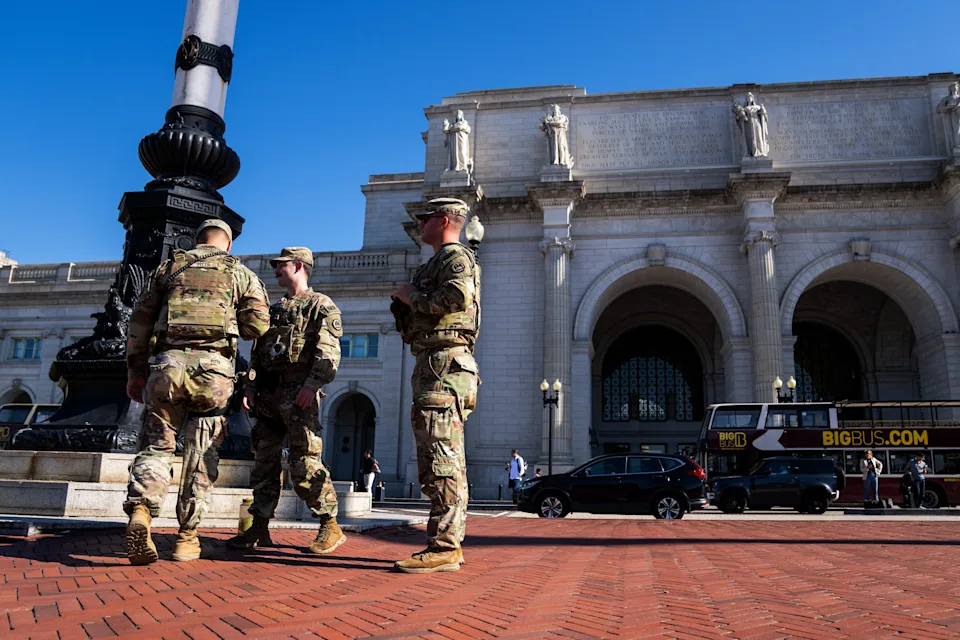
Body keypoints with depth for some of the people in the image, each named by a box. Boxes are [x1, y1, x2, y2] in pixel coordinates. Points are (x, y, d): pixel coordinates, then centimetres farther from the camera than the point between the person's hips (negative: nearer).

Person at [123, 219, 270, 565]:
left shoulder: (168, 268, 19)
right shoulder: (241, 273, 15)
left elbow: (140, 322, 14)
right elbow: (258, 326, 5)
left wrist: (135, 371, 18)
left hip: (167, 363, 1)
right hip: (213, 368, -1)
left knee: (156, 445, 8)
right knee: (201, 455, 7)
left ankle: (140, 512, -16)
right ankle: (187, 536, 9)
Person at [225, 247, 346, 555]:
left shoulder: (321, 305, 1)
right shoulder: (274, 309, 25)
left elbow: (328, 351, -12)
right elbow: (257, 353, 25)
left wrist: (312, 384, -24)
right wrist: (251, 387, 12)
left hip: (298, 394, -8)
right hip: (269, 394, 8)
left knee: (304, 462, -11)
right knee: (264, 460, 7)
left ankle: (330, 527, -1)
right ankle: (259, 529, 14)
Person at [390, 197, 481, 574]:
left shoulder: (456, 256, -2)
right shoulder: (434, 264, 29)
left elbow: (459, 296, -21)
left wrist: (415, 299, -8)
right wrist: (405, 304, 12)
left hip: (445, 363, -11)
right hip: (430, 367, 11)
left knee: (442, 458, -13)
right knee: (436, 460, 10)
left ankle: (445, 547, -12)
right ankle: (446, 545, 16)